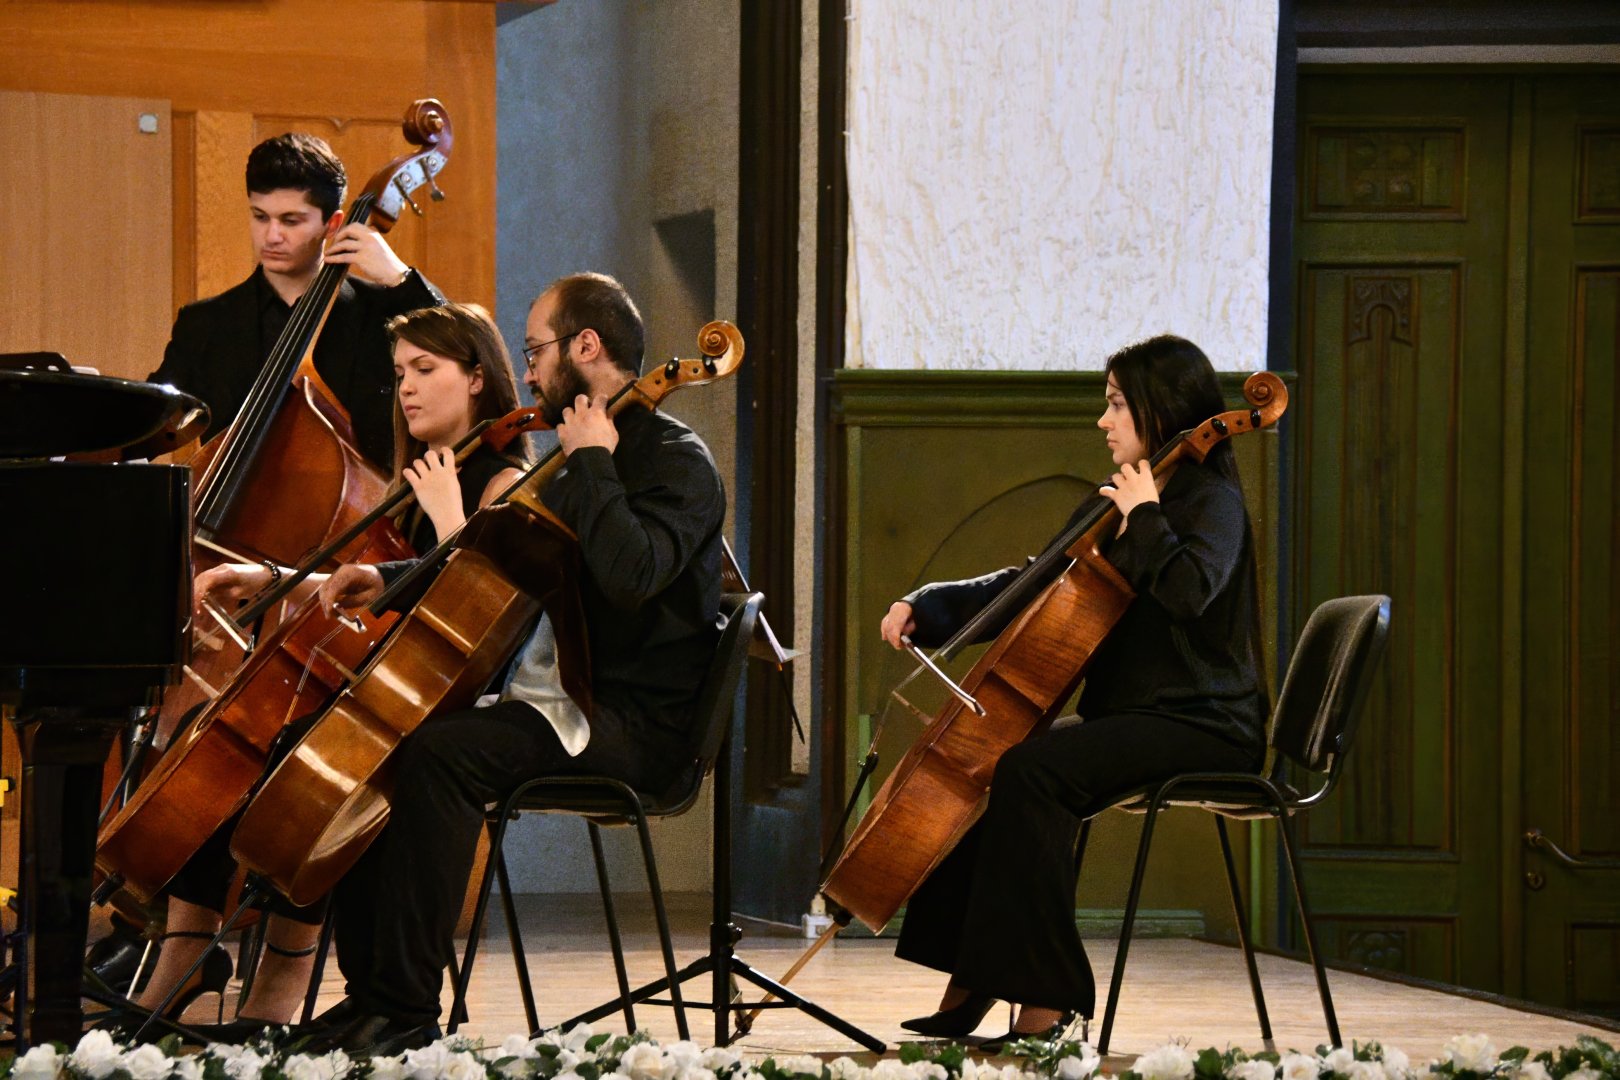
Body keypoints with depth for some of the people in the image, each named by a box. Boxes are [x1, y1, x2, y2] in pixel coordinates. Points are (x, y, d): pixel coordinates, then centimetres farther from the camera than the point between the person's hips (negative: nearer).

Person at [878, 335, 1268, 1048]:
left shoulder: (1210, 501, -8)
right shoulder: (1112, 505, 18)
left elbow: (1189, 589, -30)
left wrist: (1143, 517, -16)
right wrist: (928, 607, 11)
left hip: (1199, 723, -9)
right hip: (1129, 715, 9)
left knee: (1029, 771, -28)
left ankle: (1046, 1001, -28)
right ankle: (969, 988, -5)